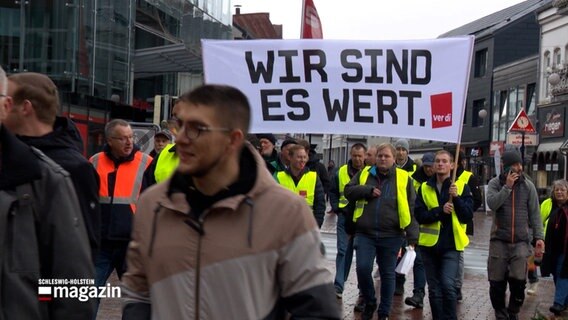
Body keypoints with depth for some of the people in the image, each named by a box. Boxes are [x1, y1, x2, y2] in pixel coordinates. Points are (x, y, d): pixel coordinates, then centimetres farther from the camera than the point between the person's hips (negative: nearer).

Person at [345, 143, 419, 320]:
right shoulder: (364, 174, 8)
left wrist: (412, 237, -7)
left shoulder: (403, 178, 1)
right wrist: (368, 190, -11)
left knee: (387, 274, 7)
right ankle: (369, 303, 16)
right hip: (364, 234, 1)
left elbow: (411, 209, -1)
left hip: (391, 236, -1)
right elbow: (348, 191, 5)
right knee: (363, 269, -9)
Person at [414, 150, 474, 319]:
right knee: (434, 289, 8)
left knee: (447, 285, -16)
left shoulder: (461, 186, 1)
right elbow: (419, 215, -5)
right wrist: (440, 210, -19)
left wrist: (456, 198, -18)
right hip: (429, 244, 3)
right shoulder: (424, 187, 6)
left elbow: (468, 216, -5)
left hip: (451, 244, -3)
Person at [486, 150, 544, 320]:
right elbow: (492, 204, -16)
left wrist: (538, 236, -4)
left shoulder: (528, 185, 2)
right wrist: (507, 186, -19)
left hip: (521, 240, 0)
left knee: (518, 280, -7)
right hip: (499, 240, 0)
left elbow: (535, 213, 3)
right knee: (497, 281, 4)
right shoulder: (495, 183, 0)